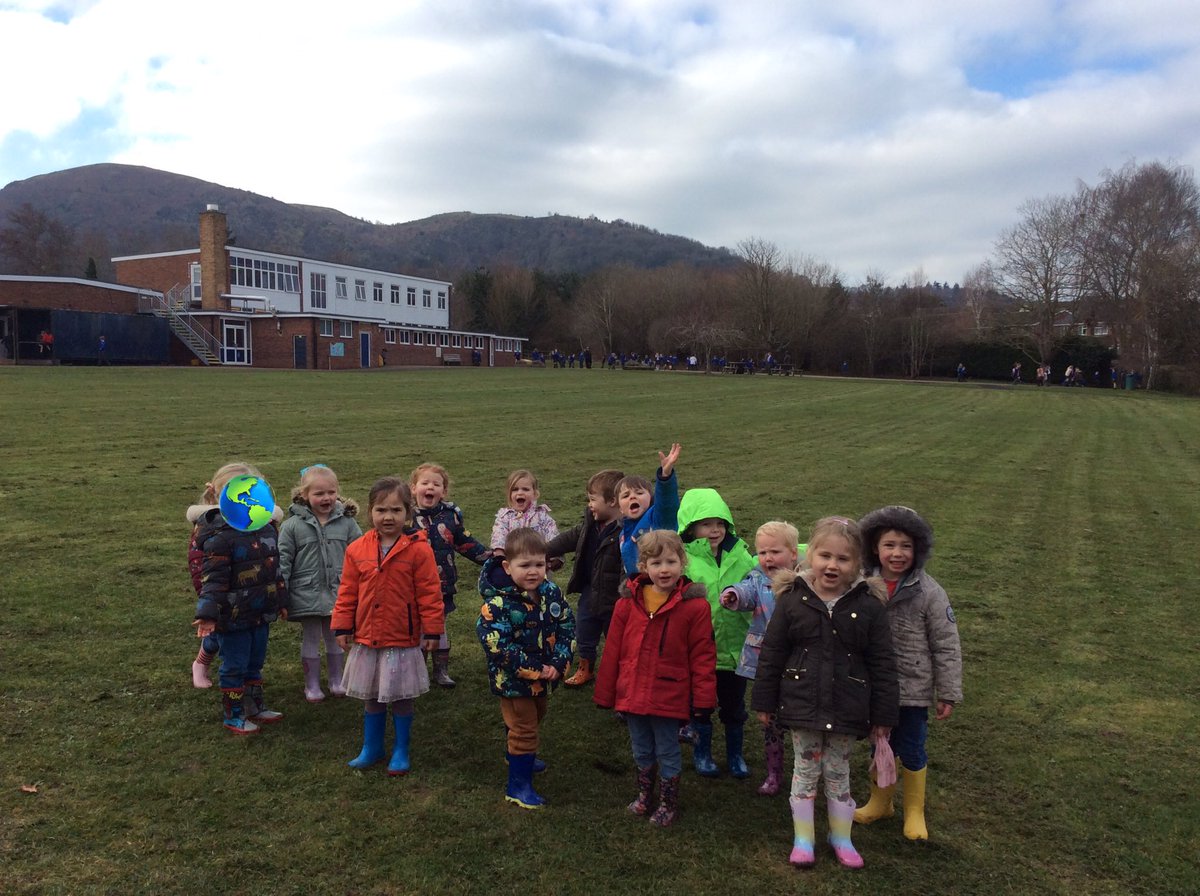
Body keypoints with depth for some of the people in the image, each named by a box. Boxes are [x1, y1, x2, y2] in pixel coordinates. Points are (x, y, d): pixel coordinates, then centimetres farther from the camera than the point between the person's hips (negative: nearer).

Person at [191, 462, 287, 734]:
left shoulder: (267, 527, 4)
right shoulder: (219, 536, -20)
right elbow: (212, 579, -22)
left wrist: (280, 601, 19)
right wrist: (207, 614, -29)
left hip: (261, 614, 7)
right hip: (233, 618, -7)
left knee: (255, 663, 20)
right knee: (235, 667, 7)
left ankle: (255, 707, 36)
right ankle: (233, 716, 23)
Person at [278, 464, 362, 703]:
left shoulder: (346, 522, -3)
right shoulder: (292, 525, -7)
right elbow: (283, 561, -4)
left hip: (338, 593, 2)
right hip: (307, 594, -1)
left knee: (336, 638, 15)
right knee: (310, 640, 12)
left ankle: (336, 680, 33)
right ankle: (312, 684, 27)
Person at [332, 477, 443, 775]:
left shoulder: (419, 550, -13)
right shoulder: (357, 550, -2)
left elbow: (429, 594, -9)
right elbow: (347, 592, 6)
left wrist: (432, 630, -7)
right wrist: (342, 627, 6)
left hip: (403, 640, -3)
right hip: (367, 639, 3)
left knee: (401, 698, 9)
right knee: (372, 698, 16)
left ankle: (401, 751, 25)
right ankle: (372, 748, 33)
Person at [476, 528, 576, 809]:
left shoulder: (551, 592, -7)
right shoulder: (498, 603, -26)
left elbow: (567, 627, -3)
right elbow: (496, 645, -30)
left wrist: (558, 663, -16)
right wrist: (533, 670, -27)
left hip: (544, 674, 7)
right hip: (512, 679, -7)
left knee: (535, 717, 27)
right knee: (524, 728, 1)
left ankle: (516, 755, 54)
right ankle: (518, 785, 18)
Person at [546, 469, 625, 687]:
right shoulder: (591, 524, 0)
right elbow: (571, 538, 14)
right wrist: (543, 552, 13)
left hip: (613, 597, -8)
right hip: (589, 592, 8)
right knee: (584, 636, 24)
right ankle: (585, 669, 47)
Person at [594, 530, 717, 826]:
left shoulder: (694, 606, -12)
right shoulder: (627, 603, -5)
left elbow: (703, 656, -8)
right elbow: (613, 652, 1)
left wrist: (703, 698, -9)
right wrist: (605, 694, 4)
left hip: (669, 697, -3)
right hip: (632, 695, 3)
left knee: (668, 753, 14)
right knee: (642, 752, 21)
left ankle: (668, 802, 35)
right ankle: (644, 795, 44)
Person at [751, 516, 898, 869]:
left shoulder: (869, 606, -8)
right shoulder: (792, 599, -8)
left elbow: (882, 664, -2)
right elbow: (771, 654, -1)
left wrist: (883, 715, -1)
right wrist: (764, 702, 1)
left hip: (847, 708, 0)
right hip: (802, 704, 0)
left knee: (838, 771, 14)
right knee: (806, 768, 12)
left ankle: (840, 837, 33)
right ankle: (802, 838, 27)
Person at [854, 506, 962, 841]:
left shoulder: (929, 592, -15)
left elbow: (946, 647, -10)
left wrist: (948, 694, -8)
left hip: (913, 690, -3)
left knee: (911, 751, 11)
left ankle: (914, 811, 33)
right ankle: (880, 802, 41)